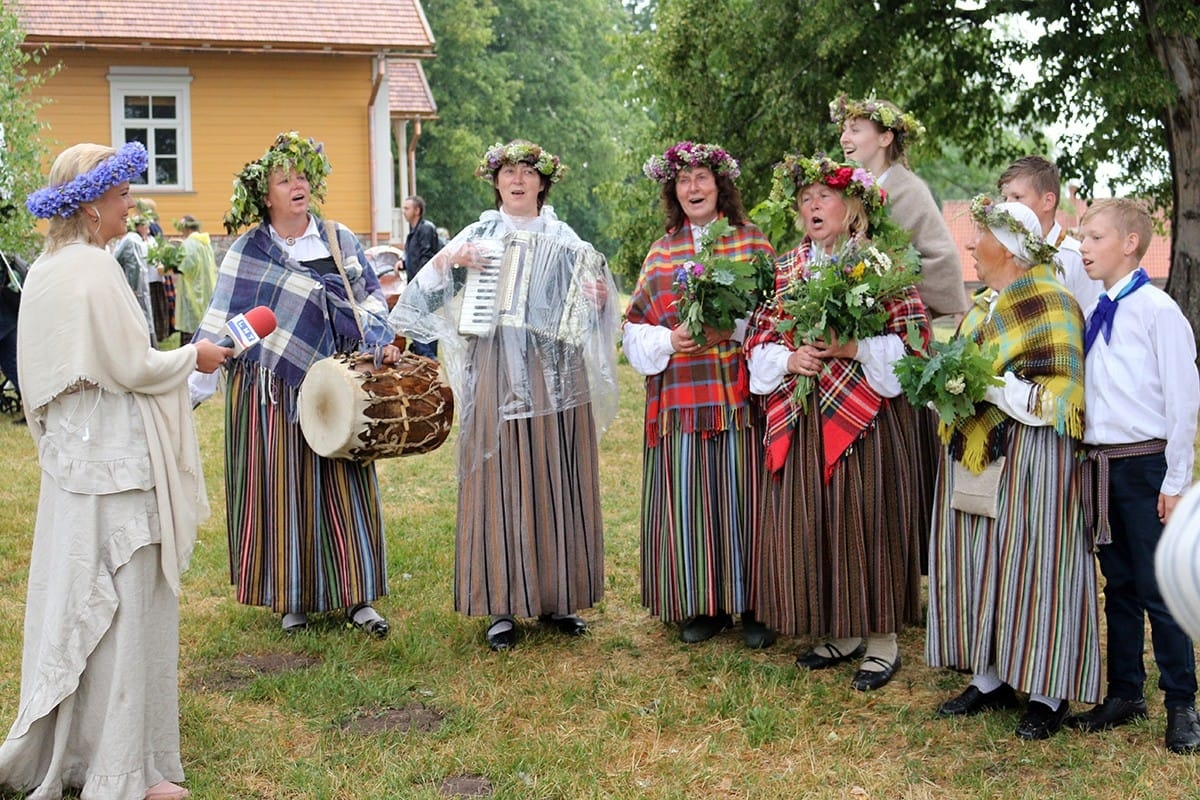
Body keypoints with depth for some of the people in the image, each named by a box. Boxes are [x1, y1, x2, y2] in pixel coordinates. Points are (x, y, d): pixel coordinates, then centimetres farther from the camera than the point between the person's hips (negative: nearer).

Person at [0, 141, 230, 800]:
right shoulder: (95, 269, -17)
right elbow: (132, 369, -17)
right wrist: (191, 357, -2)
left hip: (70, 454, 9)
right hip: (116, 461, -9)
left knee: (74, 602, 16)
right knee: (125, 607, -1)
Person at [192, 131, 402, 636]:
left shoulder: (338, 240, 8)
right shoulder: (247, 251, 1)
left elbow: (370, 299, 12)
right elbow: (220, 323, -2)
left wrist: (380, 345, -4)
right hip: (268, 391, -2)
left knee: (345, 486, 1)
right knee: (280, 488, 3)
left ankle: (356, 597, 9)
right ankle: (290, 599, 15)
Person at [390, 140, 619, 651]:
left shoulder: (563, 239, 13)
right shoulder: (478, 236, 9)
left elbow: (590, 314, 14)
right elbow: (421, 298, 3)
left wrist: (597, 298, -8)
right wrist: (449, 260, -13)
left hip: (559, 376, 2)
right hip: (499, 378, -2)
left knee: (559, 487, 4)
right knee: (501, 487, -3)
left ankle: (556, 599, 15)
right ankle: (501, 606, 5)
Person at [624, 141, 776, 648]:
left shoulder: (753, 244, 7)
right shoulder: (660, 253, 12)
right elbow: (636, 329, 11)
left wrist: (733, 326, -14)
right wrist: (668, 341, -9)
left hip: (741, 393, -2)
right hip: (680, 393, 2)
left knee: (742, 495, -2)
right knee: (688, 497, 1)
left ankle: (752, 606, 9)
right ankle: (701, 606, 12)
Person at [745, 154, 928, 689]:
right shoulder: (786, 268, 12)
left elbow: (913, 338, -6)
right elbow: (758, 339, 12)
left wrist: (854, 349, -17)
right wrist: (789, 359, -7)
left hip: (865, 415, -5)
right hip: (799, 418, 5)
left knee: (864, 519, -2)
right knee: (809, 522, 6)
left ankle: (882, 639, 11)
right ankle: (842, 632, 21)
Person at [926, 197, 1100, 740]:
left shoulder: (1050, 305, -11)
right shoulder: (982, 305, 14)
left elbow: (1054, 395, -16)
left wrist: (988, 384, -22)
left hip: (1030, 458, -8)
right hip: (976, 451, 8)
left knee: (1031, 564, -2)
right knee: (979, 564, 10)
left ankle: (1047, 693, 10)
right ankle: (992, 679, 21)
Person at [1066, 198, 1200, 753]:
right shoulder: (1094, 313, 9)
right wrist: (1088, 459, 8)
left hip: (1146, 464, -6)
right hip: (1101, 465, 7)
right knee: (1119, 584, 15)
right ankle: (1124, 694, 25)